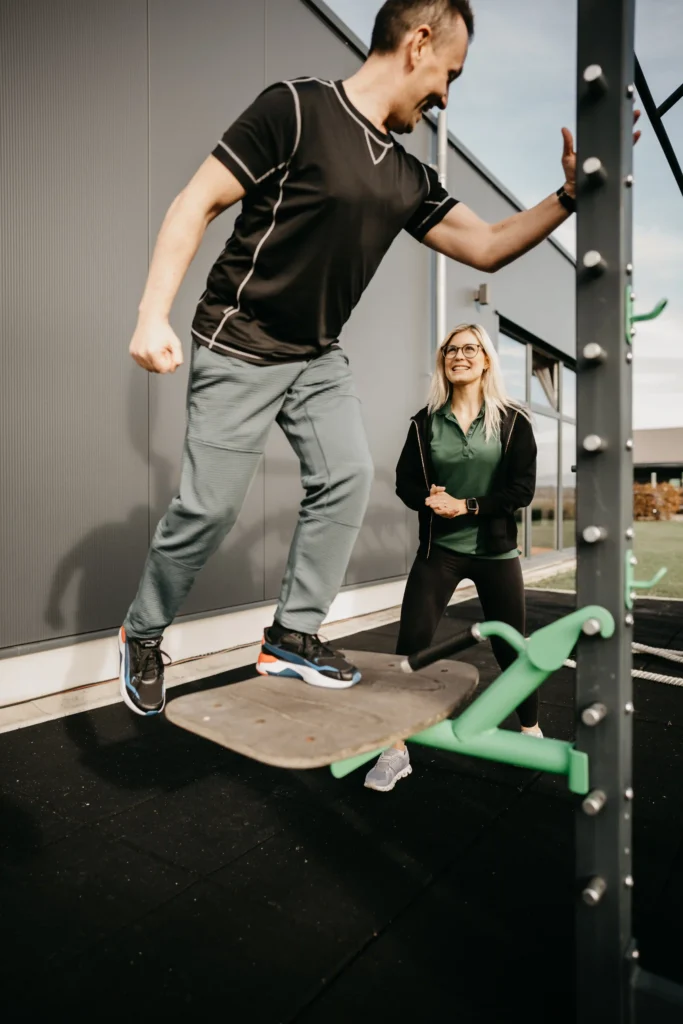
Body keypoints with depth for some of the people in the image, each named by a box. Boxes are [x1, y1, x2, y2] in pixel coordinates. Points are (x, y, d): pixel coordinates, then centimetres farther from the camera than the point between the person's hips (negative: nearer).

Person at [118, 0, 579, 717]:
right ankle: (141, 636, 21)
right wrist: (153, 315, -22)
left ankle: (292, 636, 7)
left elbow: (487, 247, 10)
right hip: (239, 351, -6)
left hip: (318, 357, 7)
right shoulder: (295, 108, -11)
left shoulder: (409, 178, 9)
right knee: (209, 508, -5)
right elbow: (195, 205, -13)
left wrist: (571, 194, 2)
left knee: (347, 477, -8)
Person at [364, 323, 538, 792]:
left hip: (496, 550, 0)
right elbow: (406, 482, 3)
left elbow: (522, 489, -7)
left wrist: (467, 506, -18)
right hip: (439, 549, 1)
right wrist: (431, 500, -18)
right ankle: (397, 750, 5)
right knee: (411, 643, -7)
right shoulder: (426, 421, 2)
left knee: (510, 645, 13)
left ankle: (531, 729, 38)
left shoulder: (512, 420, -2)